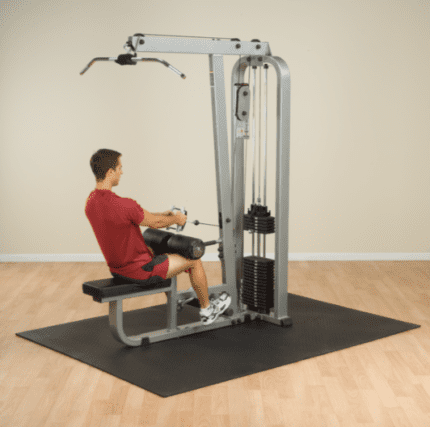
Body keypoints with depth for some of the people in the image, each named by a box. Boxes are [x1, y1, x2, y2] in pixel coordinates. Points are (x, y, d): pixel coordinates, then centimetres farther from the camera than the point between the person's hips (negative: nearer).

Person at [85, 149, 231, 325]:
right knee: (193, 260, 9)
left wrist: (162, 214, 20)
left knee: (158, 251, 36)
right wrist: (176, 219, 8)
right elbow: (155, 223, -13)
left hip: (117, 269, 9)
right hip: (140, 271, -9)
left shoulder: (91, 202, -3)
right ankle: (207, 309, 30)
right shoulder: (122, 205, -31)